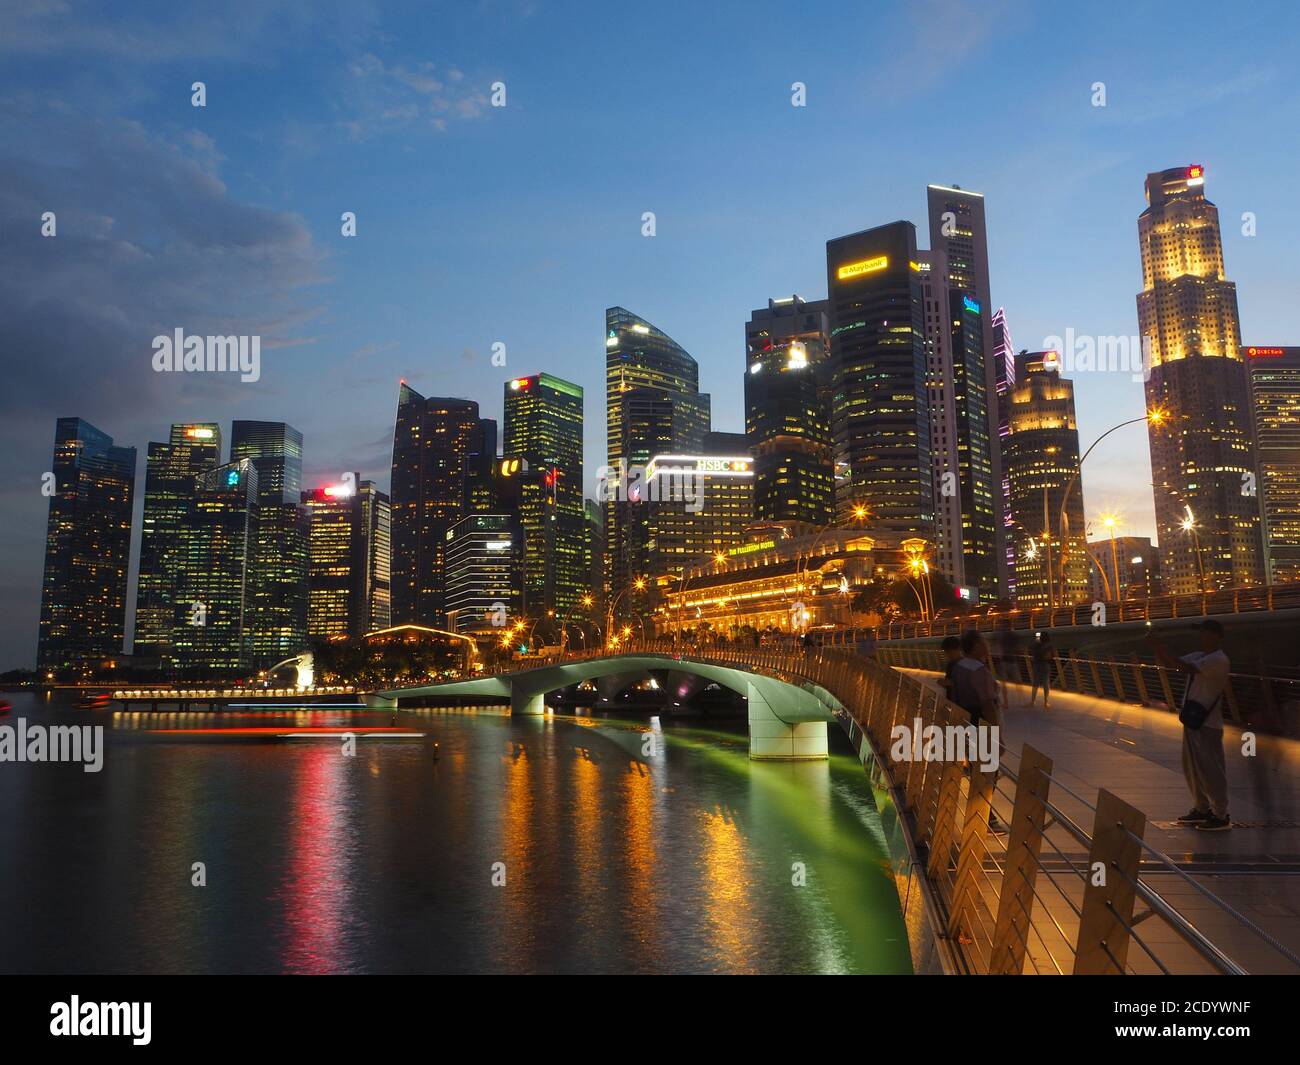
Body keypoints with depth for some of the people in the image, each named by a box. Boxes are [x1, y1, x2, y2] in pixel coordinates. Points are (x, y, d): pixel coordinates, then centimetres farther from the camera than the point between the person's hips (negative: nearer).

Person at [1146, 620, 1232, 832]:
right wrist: (1157, 647, -8)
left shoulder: (1218, 660, -16)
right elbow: (1167, 664, 9)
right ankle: (1201, 809, 29)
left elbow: (1183, 667, -26)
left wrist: (1161, 647, -24)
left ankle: (1221, 816, 9)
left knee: (1211, 770, -2)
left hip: (1207, 724, -9)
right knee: (1192, 768, 17)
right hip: (1192, 721, 9)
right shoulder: (1199, 656, 11)